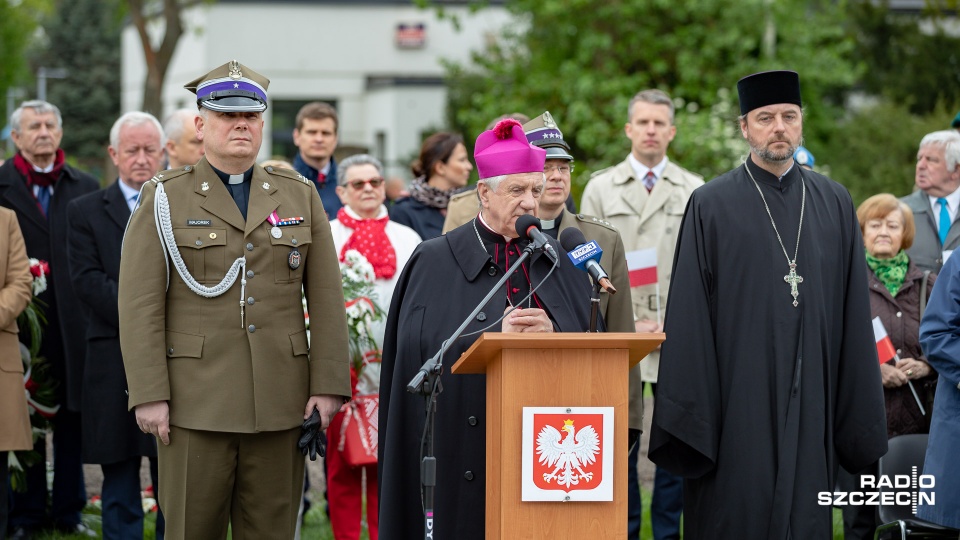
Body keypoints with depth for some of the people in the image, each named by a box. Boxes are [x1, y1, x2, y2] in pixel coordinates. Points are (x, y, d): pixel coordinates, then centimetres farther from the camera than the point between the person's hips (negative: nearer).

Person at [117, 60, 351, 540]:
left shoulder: (300, 197, 12)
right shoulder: (165, 199, 3)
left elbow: (327, 300, 8)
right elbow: (140, 305, -3)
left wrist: (329, 385, -1)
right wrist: (149, 394, -11)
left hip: (280, 405, 3)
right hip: (196, 404, -2)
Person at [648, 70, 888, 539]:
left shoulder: (834, 204, 9)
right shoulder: (711, 206, 0)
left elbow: (854, 314, 9)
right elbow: (689, 319, -2)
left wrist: (861, 418, 5)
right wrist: (687, 414, -8)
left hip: (810, 407, 3)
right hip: (736, 408, -3)